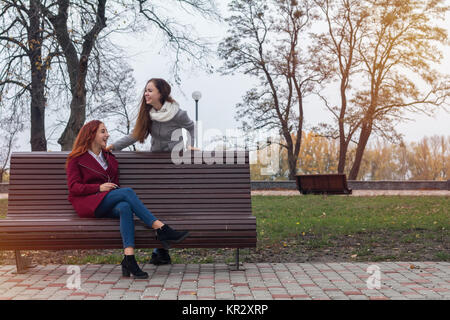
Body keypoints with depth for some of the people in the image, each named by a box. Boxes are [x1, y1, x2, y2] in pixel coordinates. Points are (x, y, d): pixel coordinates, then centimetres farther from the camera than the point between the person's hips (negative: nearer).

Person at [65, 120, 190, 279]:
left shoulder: (109, 158, 25)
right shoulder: (76, 159, 9)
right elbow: (73, 187, -2)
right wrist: (99, 187, -17)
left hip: (108, 205, 4)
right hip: (88, 203, -4)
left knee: (124, 208, -35)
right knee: (127, 191, -31)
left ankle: (129, 258, -48)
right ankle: (161, 229, -36)